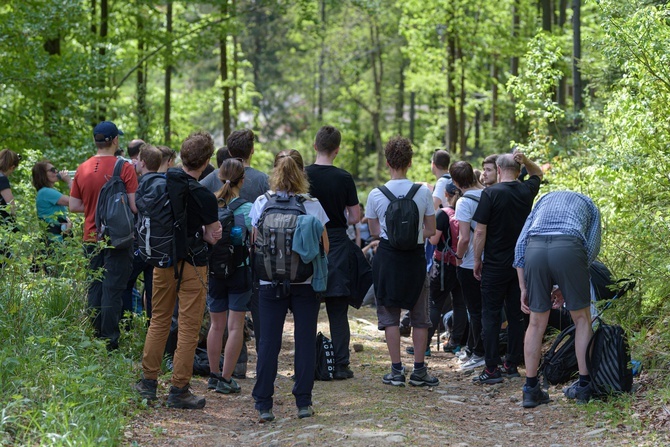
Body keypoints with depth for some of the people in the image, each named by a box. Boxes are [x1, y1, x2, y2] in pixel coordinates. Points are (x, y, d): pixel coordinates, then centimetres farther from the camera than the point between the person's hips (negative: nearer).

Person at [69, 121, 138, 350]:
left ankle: (94, 338, 18)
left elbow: (74, 206, 6)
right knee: (113, 290, -1)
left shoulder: (83, 169, 1)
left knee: (94, 288, 14)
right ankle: (110, 340, 0)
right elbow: (134, 206, -15)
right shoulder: (124, 168, -13)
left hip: (91, 238, 5)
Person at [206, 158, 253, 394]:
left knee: (217, 324, 15)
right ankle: (226, 379, 0)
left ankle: (214, 375, 22)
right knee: (235, 326, 2)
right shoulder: (246, 208, -12)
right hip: (239, 271, -4)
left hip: (213, 271, 4)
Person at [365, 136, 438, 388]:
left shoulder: (376, 195, -6)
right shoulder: (423, 192, -6)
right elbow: (430, 230, 0)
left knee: (390, 316, 8)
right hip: (416, 256, 0)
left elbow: (375, 232, 3)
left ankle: (396, 370, 6)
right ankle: (419, 371, 12)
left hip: (387, 256, 0)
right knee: (419, 317, 10)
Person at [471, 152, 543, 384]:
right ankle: (512, 365, 15)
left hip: (495, 265, -5)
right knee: (516, 314, 11)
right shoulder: (527, 191, 3)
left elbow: (480, 231, -13)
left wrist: (477, 260, -3)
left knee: (491, 316, -1)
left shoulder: (490, 193, -11)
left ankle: (492, 369, -3)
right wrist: (525, 160, 8)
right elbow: (538, 174, 27)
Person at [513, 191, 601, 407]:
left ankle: (531, 389, 17)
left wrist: (523, 288, 20)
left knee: (537, 323, 14)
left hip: (534, 248, 2)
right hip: (569, 248, -2)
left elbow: (520, 245, 22)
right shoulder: (589, 205, 32)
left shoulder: (544, 199, 36)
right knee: (582, 319, 16)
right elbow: (592, 249, 19)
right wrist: (565, 286, 24)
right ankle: (584, 385, 18)